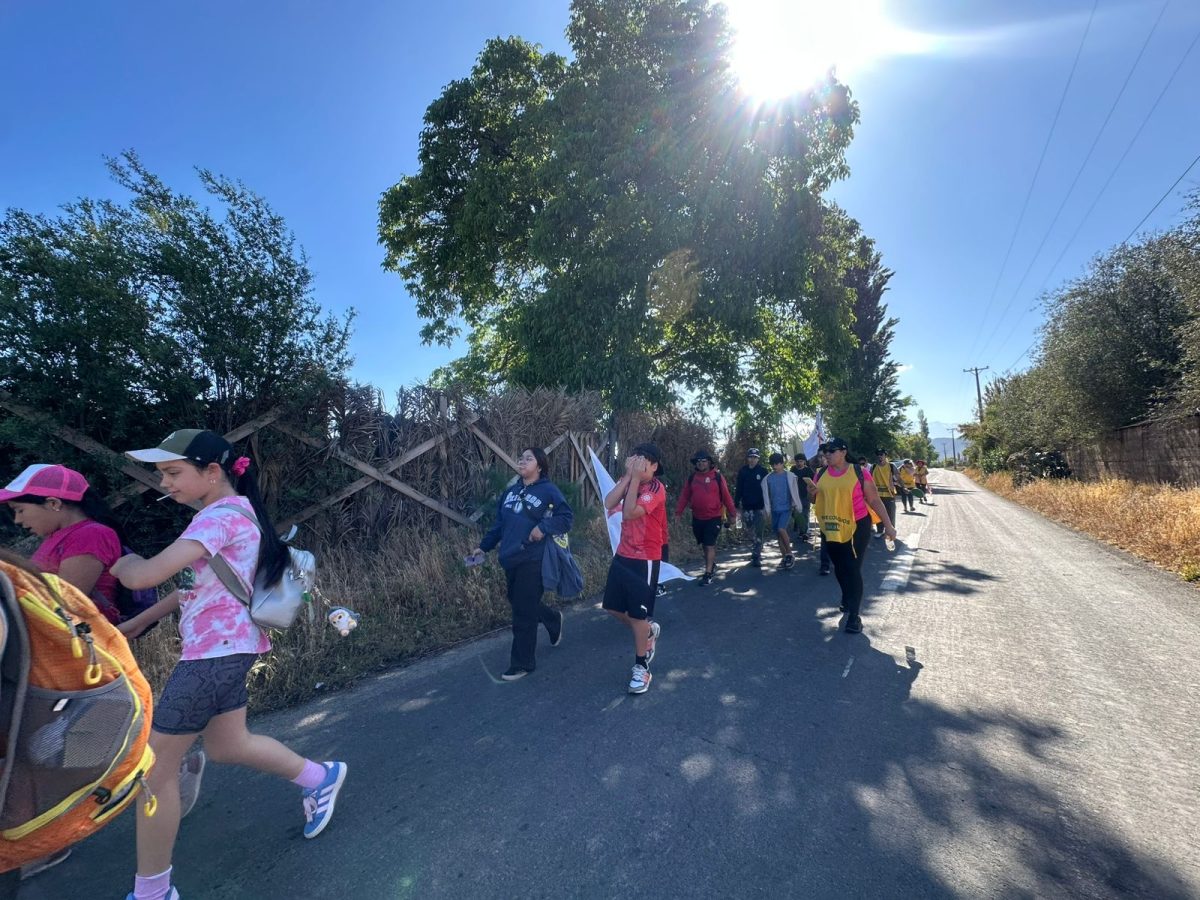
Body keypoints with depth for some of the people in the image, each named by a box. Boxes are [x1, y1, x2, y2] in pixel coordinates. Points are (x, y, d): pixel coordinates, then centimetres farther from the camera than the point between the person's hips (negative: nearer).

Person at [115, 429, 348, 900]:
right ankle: (320, 777, 37)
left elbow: (145, 575, -25)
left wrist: (121, 562, -3)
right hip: (223, 649, 10)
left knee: (156, 768, 5)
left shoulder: (221, 515, -20)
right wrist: (134, 625, 13)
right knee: (226, 746, 23)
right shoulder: (228, 512, 12)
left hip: (216, 652, -10)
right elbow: (193, 584, 18)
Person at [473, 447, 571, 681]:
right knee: (518, 603, 19)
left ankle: (522, 664, 17)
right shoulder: (511, 491, 14)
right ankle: (554, 620, 46)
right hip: (511, 560, 7)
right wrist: (483, 546, 17)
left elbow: (566, 517, -10)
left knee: (523, 613, 0)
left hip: (533, 561, -7)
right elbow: (499, 523, 19)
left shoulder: (548, 490, -7)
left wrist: (543, 527, -23)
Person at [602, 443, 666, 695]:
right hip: (622, 555, 7)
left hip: (644, 560, -7)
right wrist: (628, 475, -17)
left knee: (638, 614, 3)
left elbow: (629, 513, -28)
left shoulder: (656, 488, -17)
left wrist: (636, 478, -26)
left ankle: (641, 667, 22)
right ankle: (648, 632, 41)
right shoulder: (628, 482, 2)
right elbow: (609, 504, -15)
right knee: (613, 607, 16)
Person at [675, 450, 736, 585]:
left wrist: (732, 512, -3)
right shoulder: (692, 478, 4)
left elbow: (726, 496, -4)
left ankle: (708, 573, 0)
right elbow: (685, 495, 3)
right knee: (704, 544, 17)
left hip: (713, 517, -4)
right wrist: (678, 511, -3)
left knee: (710, 545, -6)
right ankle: (712, 565, 38)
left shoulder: (717, 477, -5)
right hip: (697, 518, 4)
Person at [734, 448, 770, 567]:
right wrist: (736, 503, 1)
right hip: (746, 507, 3)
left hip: (760, 507, -3)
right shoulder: (742, 471, 3)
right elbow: (738, 488, 5)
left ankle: (756, 556, 1)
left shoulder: (763, 471, -3)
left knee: (758, 533, -3)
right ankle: (757, 551, 34)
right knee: (751, 532, 14)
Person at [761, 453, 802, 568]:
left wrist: (798, 507, -2)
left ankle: (789, 554, -3)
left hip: (786, 508, -4)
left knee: (781, 529, -20)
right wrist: (767, 510, 0)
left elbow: (794, 492, 0)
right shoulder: (768, 478, 3)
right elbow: (766, 495, 5)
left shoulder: (789, 476, -3)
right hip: (774, 510, 4)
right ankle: (784, 557, 19)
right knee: (777, 534, 7)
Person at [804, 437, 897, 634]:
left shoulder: (858, 473, -9)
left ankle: (854, 615, 3)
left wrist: (888, 525, -5)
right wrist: (812, 493, -8)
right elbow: (815, 500, 15)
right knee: (840, 568, 18)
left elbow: (875, 501, -4)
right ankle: (848, 599, 41)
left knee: (853, 570, -4)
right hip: (831, 529, 5)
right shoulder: (821, 474, 3)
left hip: (857, 527, -4)